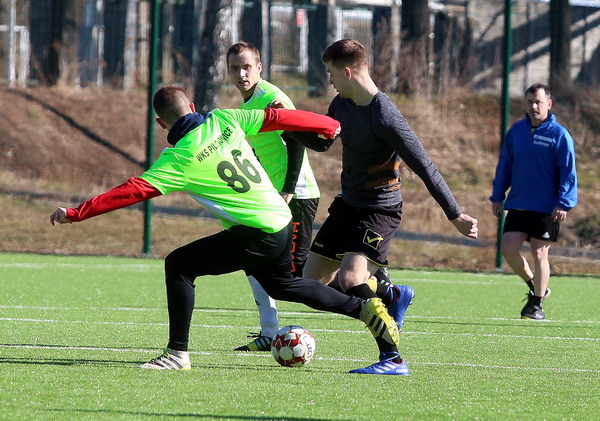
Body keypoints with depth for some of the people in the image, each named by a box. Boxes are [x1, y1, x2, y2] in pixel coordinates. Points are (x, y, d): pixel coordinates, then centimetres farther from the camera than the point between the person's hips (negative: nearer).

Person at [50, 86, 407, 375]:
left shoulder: (179, 158, -12)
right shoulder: (223, 120, 4)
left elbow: (134, 191, -16)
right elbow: (275, 118, 9)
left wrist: (76, 214, -14)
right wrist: (327, 125, 23)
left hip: (256, 235, -8)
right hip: (283, 221, 8)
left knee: (179, 265, -6)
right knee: (283, 285, 33)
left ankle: (178, 353, -7)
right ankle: (364, 308, 37)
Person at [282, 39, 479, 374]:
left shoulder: (386, 119, -24)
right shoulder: (342, 104, 2)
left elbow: (425, 168, -23)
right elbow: (321, 142, 21)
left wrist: (456, 216, -21)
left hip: (380, 208, -9)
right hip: (347, 204, 9)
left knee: (350, 279, -28)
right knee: (312, 282, 10)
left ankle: (392, 358, -20)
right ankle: (394, 295, 28)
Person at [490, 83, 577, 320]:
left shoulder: (559, 135, -6)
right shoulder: (516, 131, 7)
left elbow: (568, 173, -7)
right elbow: (505, 165, 14)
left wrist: (564, 204, -16)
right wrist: (497, 196, 10)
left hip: (546, 209, -4)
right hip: (517, 205, 4)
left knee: (539, 254, -1)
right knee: (509, 249, -5)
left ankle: (537, 305, 12)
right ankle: (534, 286, 20)